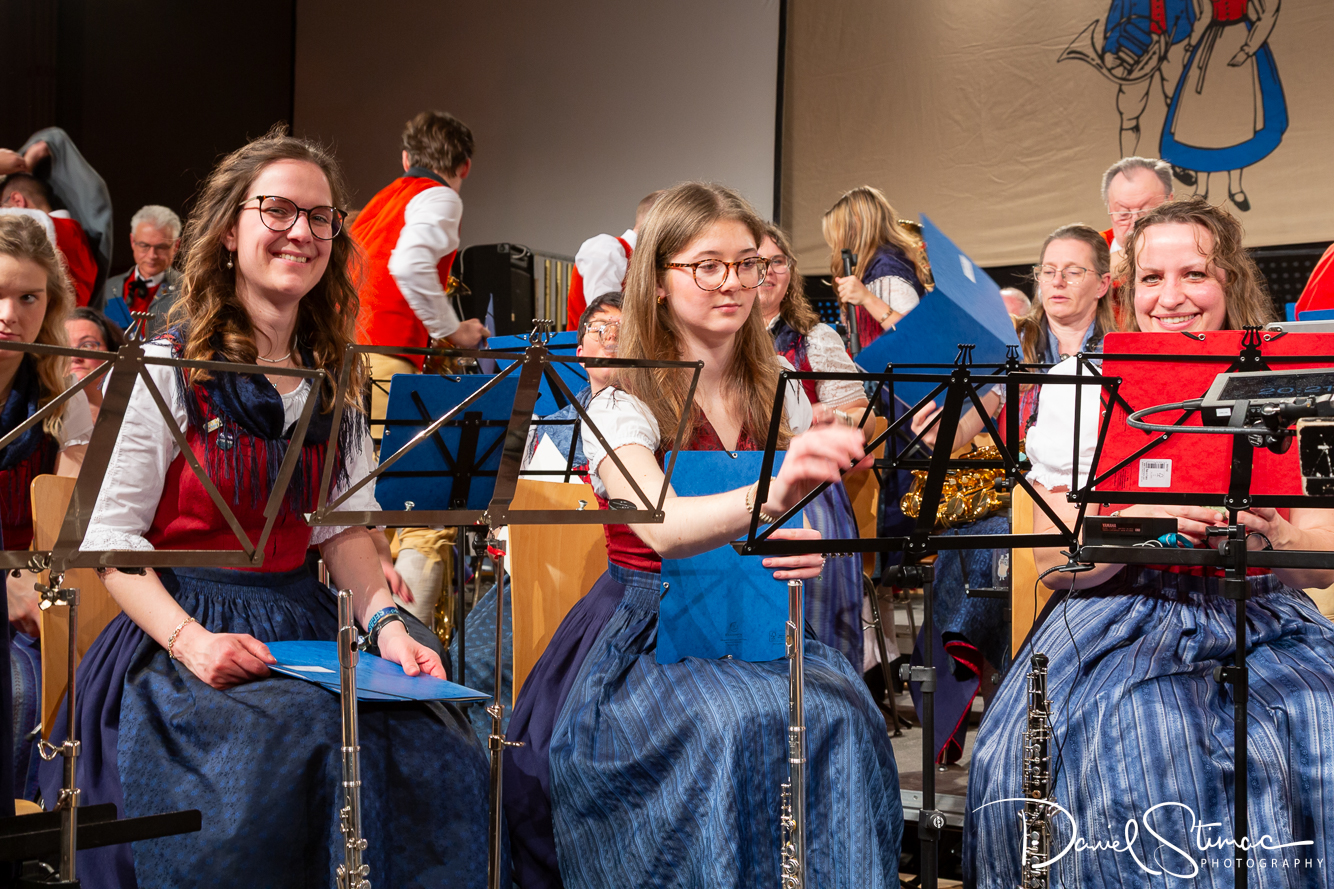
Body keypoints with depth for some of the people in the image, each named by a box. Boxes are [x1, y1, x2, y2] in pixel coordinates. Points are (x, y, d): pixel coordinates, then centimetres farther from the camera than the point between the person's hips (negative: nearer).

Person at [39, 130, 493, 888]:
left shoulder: (333, 378, 14)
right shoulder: (168, 367, -4)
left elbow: (345, 525, 12)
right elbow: (109, 536, -7)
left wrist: (385, 620, -7)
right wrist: (189, 640, -21)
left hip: (306, 625, 5)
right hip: (186, 627, -4)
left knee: (437, 753, -21)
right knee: (278, 760, -33)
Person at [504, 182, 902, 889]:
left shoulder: (779, 395, 7)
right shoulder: (623, 402, -11)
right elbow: (659, 527, -31)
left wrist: (804, 552, -11)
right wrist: (765, 499, -51)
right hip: (648, 635, -4)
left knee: (841, 716, -25)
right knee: (738, 724, -32)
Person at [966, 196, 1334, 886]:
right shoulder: (1080, 386, 4)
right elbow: (1055, 560, -2)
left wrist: (1271, 538, -22)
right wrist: (1138, 524, -22)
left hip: (1258, 618, 2)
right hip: (1125, 616, -1)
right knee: (1134, 745, -32)